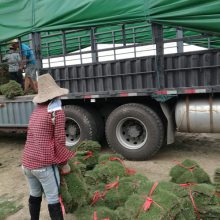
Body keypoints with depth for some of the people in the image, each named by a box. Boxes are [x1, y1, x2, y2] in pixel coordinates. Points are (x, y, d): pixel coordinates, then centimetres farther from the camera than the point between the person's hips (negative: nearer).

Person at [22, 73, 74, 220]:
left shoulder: (36, 111, 11)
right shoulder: (57, 111, -10)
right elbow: (59, 141, -11)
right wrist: (64, 163, 1)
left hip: (28, 162, 7)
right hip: (44, 164, -7)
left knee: (35, 195, 24)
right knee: (53, 199, 4)